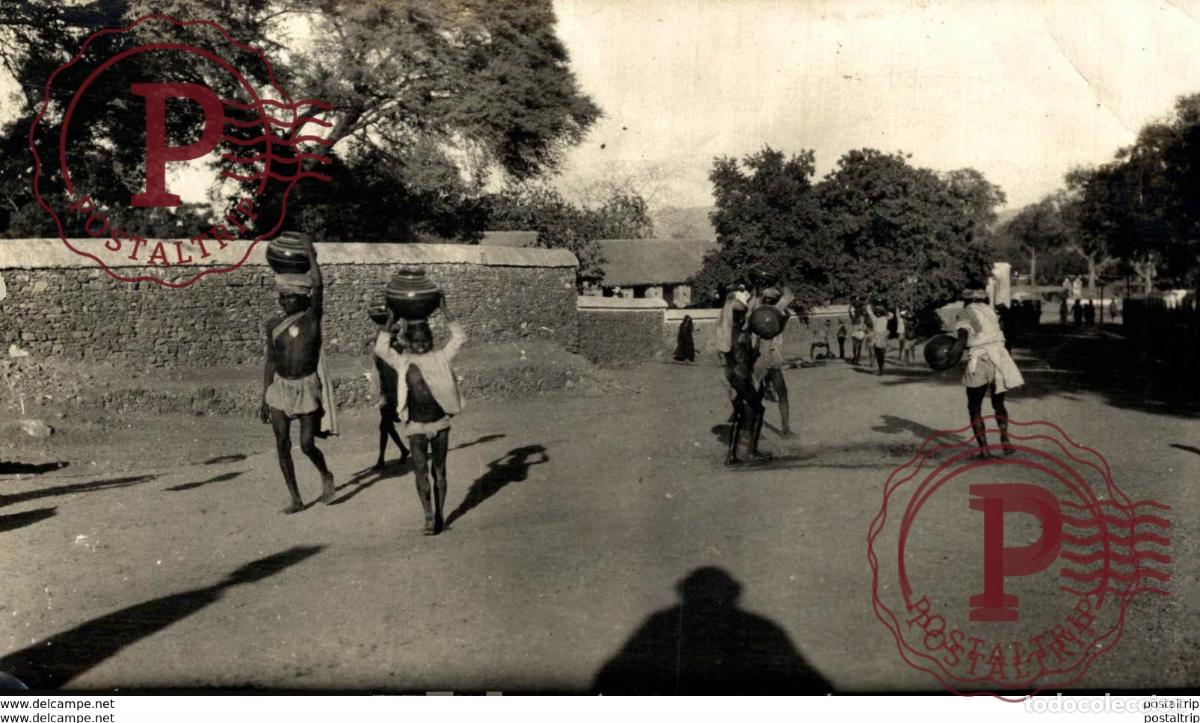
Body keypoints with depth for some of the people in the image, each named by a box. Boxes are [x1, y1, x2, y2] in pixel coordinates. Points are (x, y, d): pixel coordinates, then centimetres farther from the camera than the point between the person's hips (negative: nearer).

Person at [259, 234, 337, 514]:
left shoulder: (312, 317, -6)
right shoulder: (272, 325, 4)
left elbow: (318, 286, -21)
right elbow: (269, 362, 8)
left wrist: (309, 250, -14)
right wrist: (264, 398, 6)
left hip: (307, 388, -4)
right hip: (280, 388, 4)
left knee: (307, 445, -5)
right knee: (282, 445, 2)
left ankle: (326, 476, 26)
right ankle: (295, 498, 13)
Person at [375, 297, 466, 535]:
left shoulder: (440, 358, 5)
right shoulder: (402, 362, 4)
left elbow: (459, 338, 0)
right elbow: (381, 348, -8)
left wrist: (445, 312, -4)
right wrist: (390, 321, -9)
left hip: (440, 422, 1)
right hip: (415, 425, -1)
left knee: (438, 469, 9)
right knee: (420, 469, -11)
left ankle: (439, 515, 17)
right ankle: (429, 515, -12)